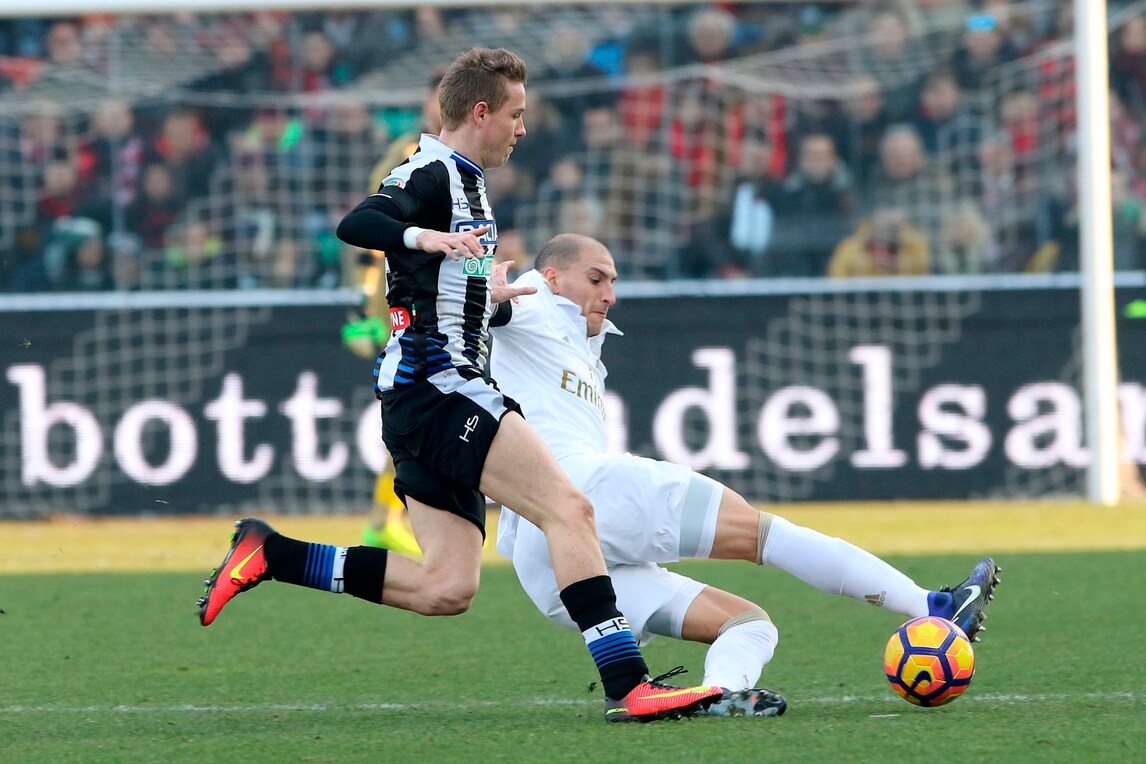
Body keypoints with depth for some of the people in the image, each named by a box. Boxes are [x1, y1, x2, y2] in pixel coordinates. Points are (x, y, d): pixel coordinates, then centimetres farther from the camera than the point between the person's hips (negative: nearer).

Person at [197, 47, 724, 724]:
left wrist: (493, 297, 46)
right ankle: (628, 685, -27)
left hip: (425, 401, 10)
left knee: (445, 589, 2)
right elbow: (355, 225, -27)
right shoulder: (432, 173, -7)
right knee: (569, 508, -20)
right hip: (437, 383, -10)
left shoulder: (464, 182, 24)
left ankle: (270, 554, 8)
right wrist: (423, 237, -42)